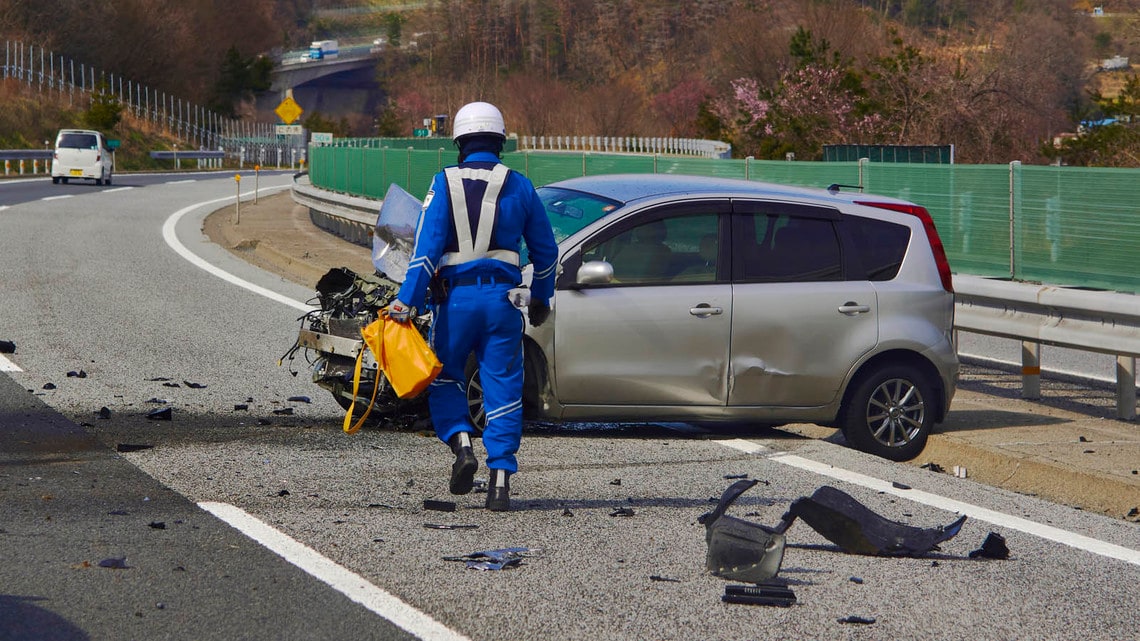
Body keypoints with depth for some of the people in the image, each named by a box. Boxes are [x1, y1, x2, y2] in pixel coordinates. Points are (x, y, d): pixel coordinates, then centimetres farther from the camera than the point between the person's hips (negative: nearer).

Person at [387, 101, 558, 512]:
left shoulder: (444, 185, -3)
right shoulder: (519, 186, 5)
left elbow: (427, 248, -10)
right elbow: (545, 250, 12)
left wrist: (407, 303, -11)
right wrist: (540, 298, 26)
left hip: (455, 297, -2)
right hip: (502, 298, 2)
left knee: (445, 378, 16)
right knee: (502, 389, 4)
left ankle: (461, 444, -9)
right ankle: (500, 481, -2)